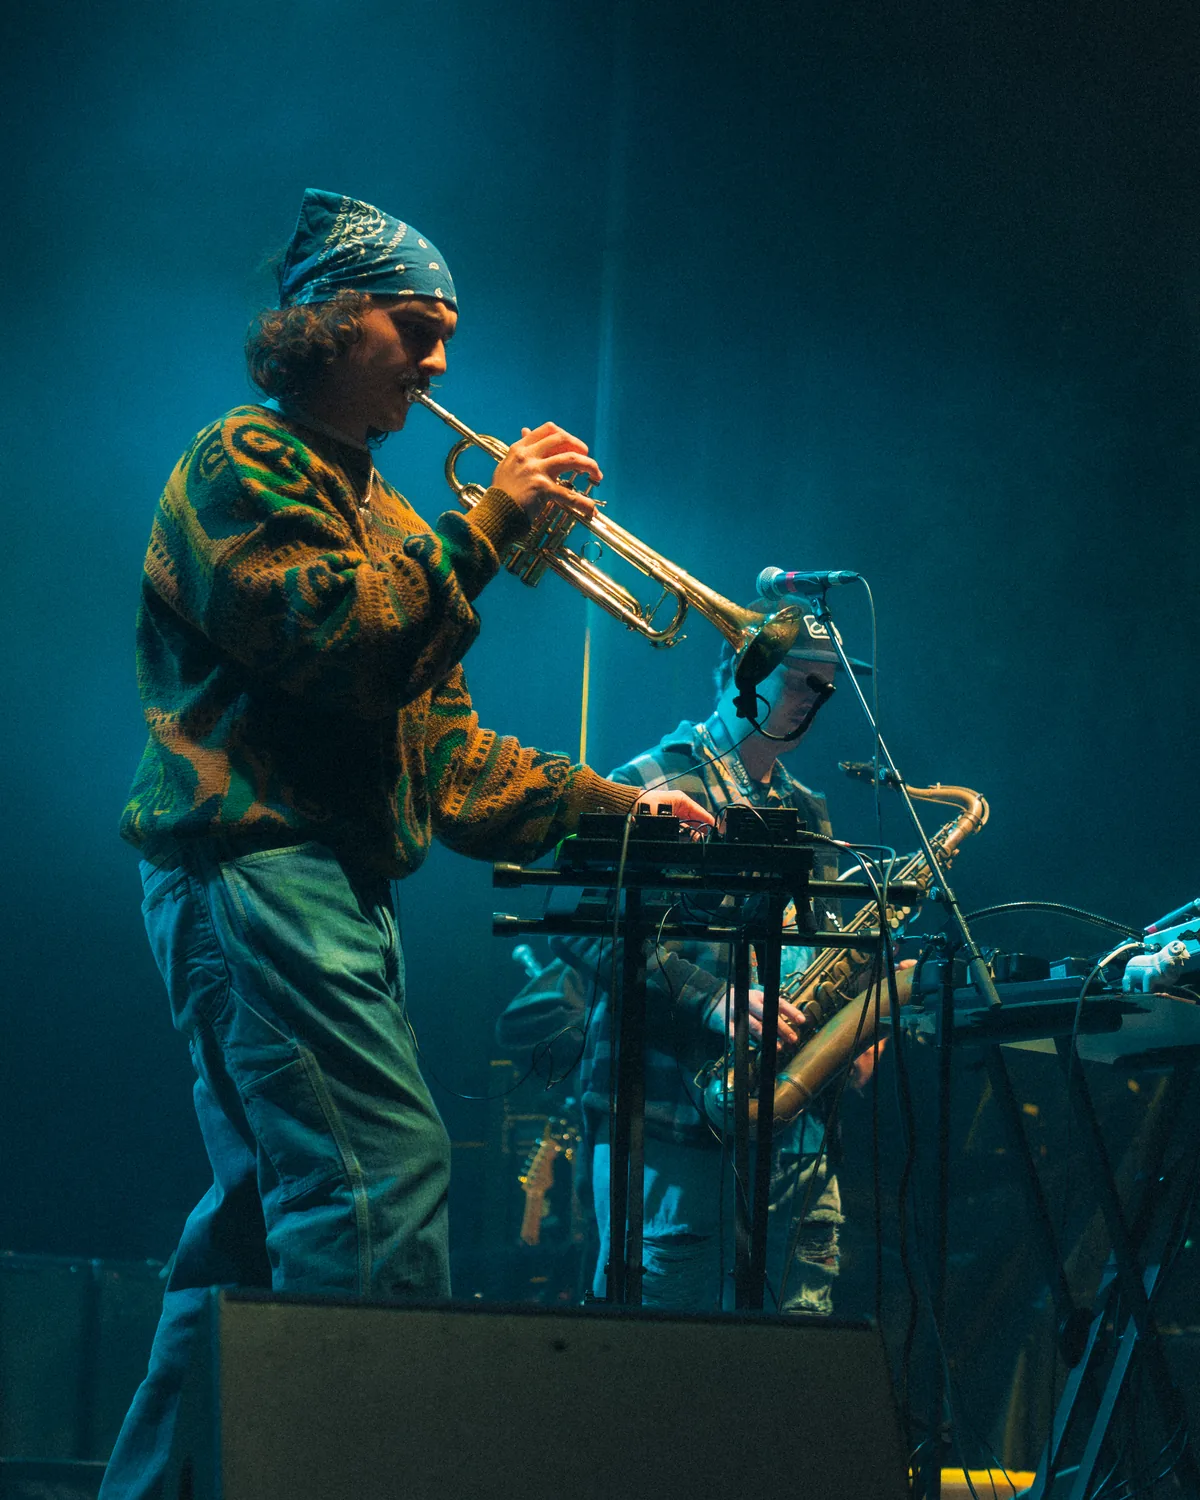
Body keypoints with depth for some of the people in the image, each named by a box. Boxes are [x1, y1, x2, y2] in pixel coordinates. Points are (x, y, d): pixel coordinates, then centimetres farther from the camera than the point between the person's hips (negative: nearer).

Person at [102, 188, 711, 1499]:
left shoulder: (369, 507, 27)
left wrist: (608, 807, 15)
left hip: (334, 882, 10)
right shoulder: (244, 463, -2)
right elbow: (326, 642, -18)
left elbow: (441, 746, 24)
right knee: (384, 1176, -20)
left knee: (269, 1204, 9)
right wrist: (486, 526, -14)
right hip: (254, 863, -10)